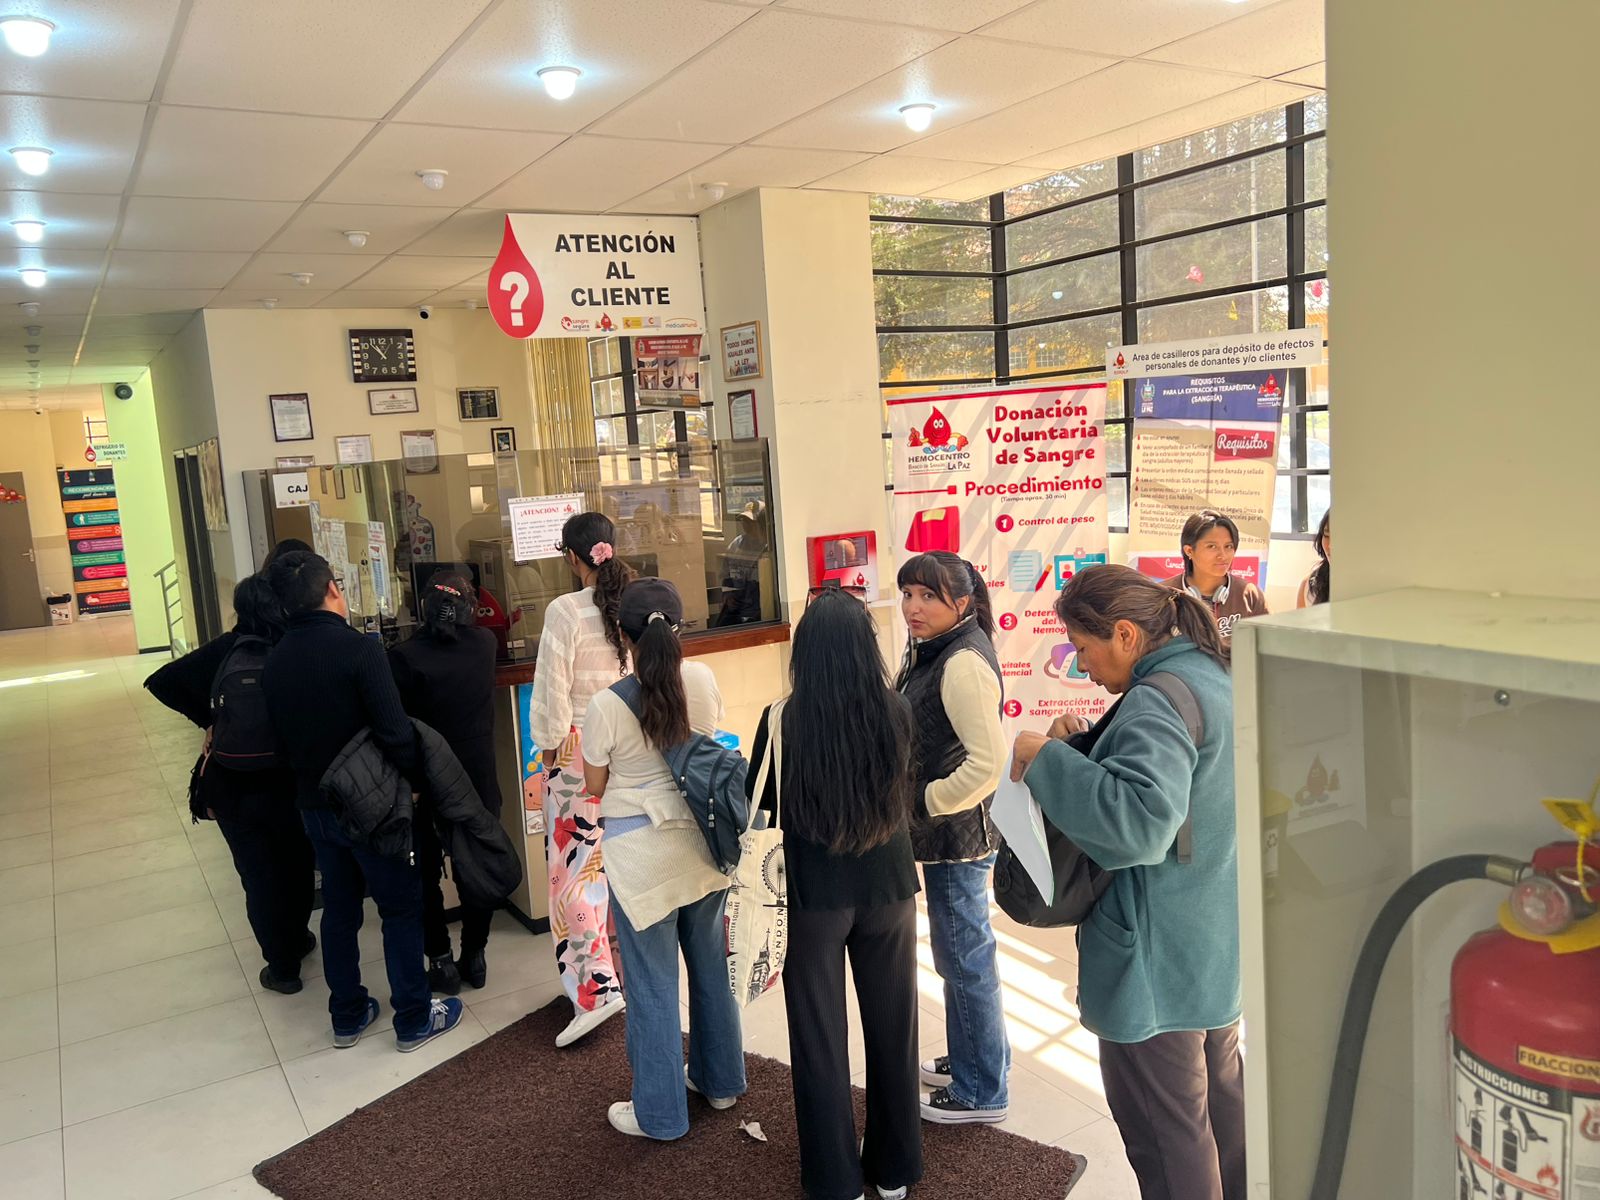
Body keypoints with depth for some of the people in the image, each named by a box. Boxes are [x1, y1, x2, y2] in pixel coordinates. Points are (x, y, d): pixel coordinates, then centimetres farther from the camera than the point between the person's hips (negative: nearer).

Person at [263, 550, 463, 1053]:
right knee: (400, 908, 8)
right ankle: (414, 1019, 17)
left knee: (338, 908, 19)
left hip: (313, 804, 6)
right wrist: (412, 777, -8)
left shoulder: (275, 661, 0)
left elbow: (283, 733, 7)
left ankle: (347, 1016, 30)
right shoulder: (358, 649, -21)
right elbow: (395, 730, -23)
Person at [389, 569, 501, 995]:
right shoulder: (485, 645, -7)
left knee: (425, 873, 13)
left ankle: (441, 961, 17)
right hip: (479, 779, 3)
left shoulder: (404, 657, -17)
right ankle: (474, 955, 25)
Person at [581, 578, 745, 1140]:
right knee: (711, 967, 22)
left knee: (652, 987, 10)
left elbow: (594, 784, -4)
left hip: (642, 856, -5)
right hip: (702, 842, 5)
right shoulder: (704, 681, -8)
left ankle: (660, 1112, 25)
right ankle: (720, 1080, 41)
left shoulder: (608, 705, -19)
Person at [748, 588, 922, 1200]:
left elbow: (759, 800, -5)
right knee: (892, 1026, 19)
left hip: (814, 894, -2)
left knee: (820, 1035, 14)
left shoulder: (782, 719, -17)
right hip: (888, 888, 3)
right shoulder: (896, 712, -10)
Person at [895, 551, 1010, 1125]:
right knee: (961, 953, 23)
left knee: (964, 958, 4)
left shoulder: (963, 663, -23)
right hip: (945, 834, 10)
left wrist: (926, 801, -18)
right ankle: (972, 1057, 41)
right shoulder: (933, 651, 8)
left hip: (957, 835, -10)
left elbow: (988, 762, -28)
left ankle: (981, 1091, 21)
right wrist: (920, 797, 9)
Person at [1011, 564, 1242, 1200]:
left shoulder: (1159, 700, -25)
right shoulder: (1212, 677, 7)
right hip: (1220, 949, 10)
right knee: (1221, 1095, 27)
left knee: (1165, 1131, 6)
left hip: (1160, 961, -10)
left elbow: (1142, 820, -37)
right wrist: (1085, 746, 3)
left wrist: (1046, 759, -28)